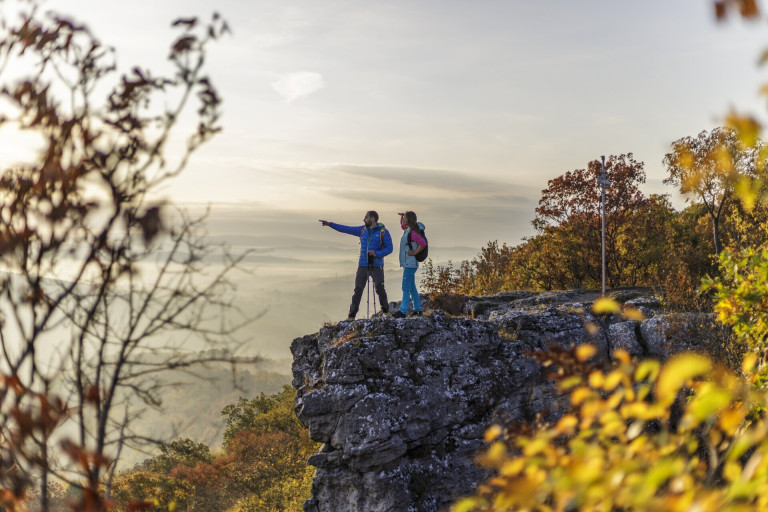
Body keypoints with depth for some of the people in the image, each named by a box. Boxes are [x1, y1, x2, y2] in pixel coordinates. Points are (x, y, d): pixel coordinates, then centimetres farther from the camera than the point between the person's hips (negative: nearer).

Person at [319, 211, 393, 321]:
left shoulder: (383, 232, -5)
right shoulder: (363, 230, 8)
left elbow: (389, 248, -6)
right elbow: (346, 229, 11)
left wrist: (377, 254, -22)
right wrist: (330, 224, 9)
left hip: (376, 265, -4)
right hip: (363, 265, 4)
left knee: (379, 288, -9)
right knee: (358, 289, -1)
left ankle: (385, 311, 15)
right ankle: (352, 315, 3)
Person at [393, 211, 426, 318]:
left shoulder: (413, 232, -17)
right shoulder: (407, 230, 12)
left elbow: (423, 243, -29)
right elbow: (403, 226, 35)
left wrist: (415, 253, -19)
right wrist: (401, 218, 16)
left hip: (410, 264, -10)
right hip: (407, 264, 10)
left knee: (406, 287, -9)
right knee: (411, 287, 14)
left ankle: (403, 311, -8)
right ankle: (418, 309, 21)